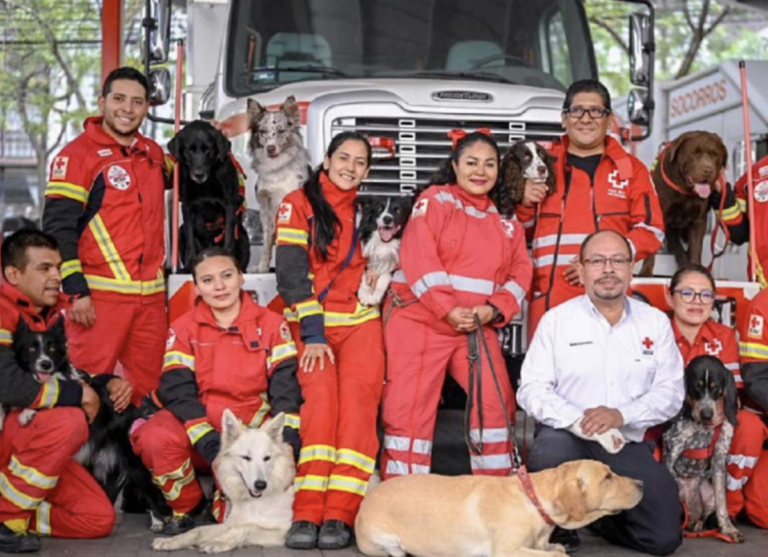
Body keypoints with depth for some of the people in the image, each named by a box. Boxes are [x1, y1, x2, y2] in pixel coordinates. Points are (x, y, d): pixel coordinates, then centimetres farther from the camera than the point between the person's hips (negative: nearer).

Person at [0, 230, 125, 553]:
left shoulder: (55, 312, 5)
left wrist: (109, 382, -7)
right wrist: (77, 395, -21)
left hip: (34, 442, 8)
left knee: (99, 518, -3)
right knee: (69, 422, -34)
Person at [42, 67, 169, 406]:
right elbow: (57, 227, -10)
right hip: (99, 295, -6)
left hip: (151, 296, 6)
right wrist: (76, 291, -15)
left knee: (148, 390, 11)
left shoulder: (154, 154, 14)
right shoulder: (78, 154, -5)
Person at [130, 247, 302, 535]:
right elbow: (177, 389, -7)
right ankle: (184, 508, -1)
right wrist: (208, 441, -21)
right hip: (197, 429, 0)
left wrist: (287, 433, -20)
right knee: (154, 437, -30)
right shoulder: (184, 329, 4)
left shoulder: (271, 324, 4)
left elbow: (285, 382, -3)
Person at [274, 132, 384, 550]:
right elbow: (291, 271, -8)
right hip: (312, 322, -3)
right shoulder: (299, 205, 3)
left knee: (358, 400, -21)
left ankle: (339, 515, -26)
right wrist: (312, 334, -16)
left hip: (360, 322, 3)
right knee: (320, 397, -26)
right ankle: (307, 514, -27)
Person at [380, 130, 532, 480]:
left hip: (479, 328, 5)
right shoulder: (435, 200, 0)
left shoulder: (506, 220, 16)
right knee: (410, 410, -5)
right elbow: (418, 259, -11)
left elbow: (520, 272, 9)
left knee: (496, 403, -1)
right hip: (421, 320, -5)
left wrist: (494, 309, -10)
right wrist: (448, 310, -18)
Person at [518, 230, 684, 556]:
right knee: (549, 455, -39)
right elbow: (532, 389, -5)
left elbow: (670, 391, 1)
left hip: (629, 445, 2)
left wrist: (622, 415, -18)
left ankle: (604, 515, 22)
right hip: (568, 436, -2)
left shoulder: (655, 322, 7)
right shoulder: (556, 320, 0)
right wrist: (578, 420, -23)